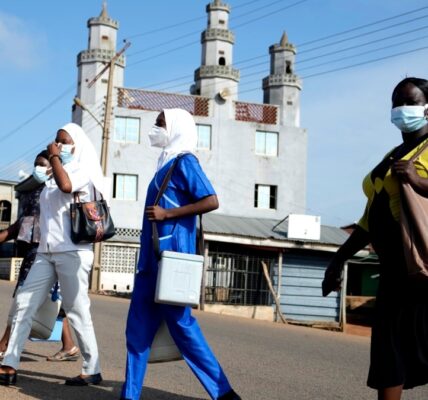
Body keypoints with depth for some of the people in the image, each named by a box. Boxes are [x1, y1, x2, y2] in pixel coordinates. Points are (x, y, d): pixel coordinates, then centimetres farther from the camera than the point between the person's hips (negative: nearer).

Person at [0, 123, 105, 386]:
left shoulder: (83, 170, -1)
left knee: (77, 311, -4)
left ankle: (92, 370, 4)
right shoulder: (55, 176, 20)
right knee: (24, 303, -1)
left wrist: (54, 157, -9)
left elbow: (66, 186, -23)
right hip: (47, 251, 8)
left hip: (72, 251, -7)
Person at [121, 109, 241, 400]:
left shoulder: (184, 162, -7)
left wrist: (167, 214, -18)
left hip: (171, 255, -9)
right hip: (153, 256, 9)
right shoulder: (167, 163, 19)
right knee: (138, 326, 8)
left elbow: (211, 201, -17)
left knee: (180, 323, -6)